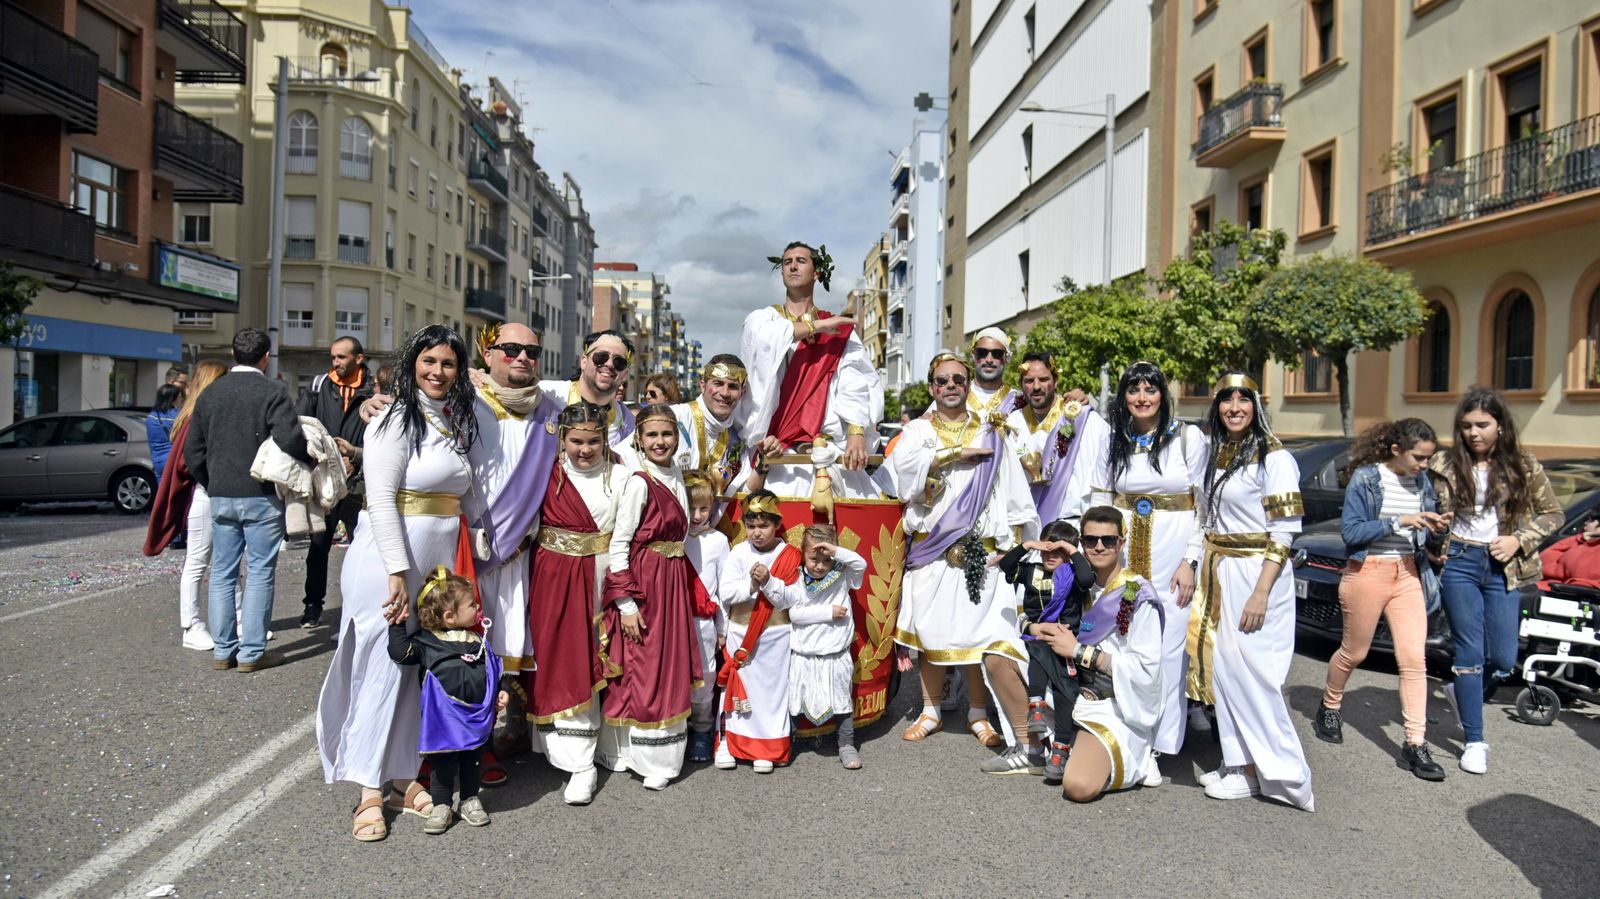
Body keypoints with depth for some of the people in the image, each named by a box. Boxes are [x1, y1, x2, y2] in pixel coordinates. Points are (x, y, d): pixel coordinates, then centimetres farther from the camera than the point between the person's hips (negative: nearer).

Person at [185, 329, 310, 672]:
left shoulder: (210, 393, 9)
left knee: (222, 573, 11)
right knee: (260, 573, 1)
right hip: (261, 496, -5)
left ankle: (222, 650, 18)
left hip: (220, 497, 5)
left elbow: (193, 450, 12)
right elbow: (289, 439, -22)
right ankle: (252, 652, 4)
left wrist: (211, 485, 21)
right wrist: (312, 460, -5)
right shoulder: (272, 391, -9)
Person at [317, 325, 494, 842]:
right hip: (391, 559, -7)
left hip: (441, 560, 7)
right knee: (382, 669, -1)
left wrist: (471, 542, 12)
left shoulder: (457, 422, 13)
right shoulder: (396, 420, -9)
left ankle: (403, 776, 23)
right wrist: (398, 572, -19)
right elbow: (381, 500, -15)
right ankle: (370, 791, 11)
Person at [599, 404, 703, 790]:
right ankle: (639, 755, 16)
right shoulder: (639, 483, -14)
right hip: (642, 585, -8)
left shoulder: (675, 478, 8)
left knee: (672, 667, 15)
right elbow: (618, 544, -17)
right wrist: (626, 603, -19)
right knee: (642, 670, 2)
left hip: (673, 584, 8)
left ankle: (665, 752, 29)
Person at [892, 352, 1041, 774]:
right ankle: (931, 711, 19)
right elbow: (904, 462, -12)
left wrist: (1016, 542, -1)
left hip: (979, 548, 0)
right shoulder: (918, 430, 11)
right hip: (931, 547, 1)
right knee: (931, 629, 3)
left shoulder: (988, 433, 12)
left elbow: (1013, 491, 7)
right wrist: (959, 452, -11)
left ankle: (977, 712, 13)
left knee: (978, 630, -5)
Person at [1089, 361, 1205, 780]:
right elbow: (1099, 504, 12)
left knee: (1167, 645, -3)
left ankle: (1154, 744, 6)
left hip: (1172, 556, -3)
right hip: (1122, 554, 3)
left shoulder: (1189, 437, 0)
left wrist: (1190, 561, -8)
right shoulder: (1113, 441, 10)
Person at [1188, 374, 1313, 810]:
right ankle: (1240, 763, 19)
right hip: (1218, 575, 7)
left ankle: (1268, 771, 6)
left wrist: (1261, 592, -19)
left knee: (1251, 671, -6)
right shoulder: (1214, 456, 13)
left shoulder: (1274, 458, -9)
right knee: (1225, 668, 9)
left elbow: (1284, 533, -14)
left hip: (1255, 573, -7)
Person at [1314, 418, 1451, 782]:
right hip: (1368, 573, -5)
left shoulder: (1422, 483, 8)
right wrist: (1398, 522, -21)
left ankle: (1415, 745, 2)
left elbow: (1422, 534, 16)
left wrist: (1437, 527, -6)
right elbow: (1350, 532, -14)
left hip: (1408, 575, 5)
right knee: (1354, 653, 10)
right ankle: (1329, 707, 36)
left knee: (1415, 659, -3)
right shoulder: (1365, 478, -9)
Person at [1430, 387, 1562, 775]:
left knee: (1503, 659, 2)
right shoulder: (1446, 465, -1)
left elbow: (1553, 513, 9)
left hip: (1503, 568, 2)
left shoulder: (1523, 465, 2)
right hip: (1459, 564, -1)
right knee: (1470, 651, 1)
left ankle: (1462, 693, 35)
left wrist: (1519, 540, -6)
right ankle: (1475, 742, 10)